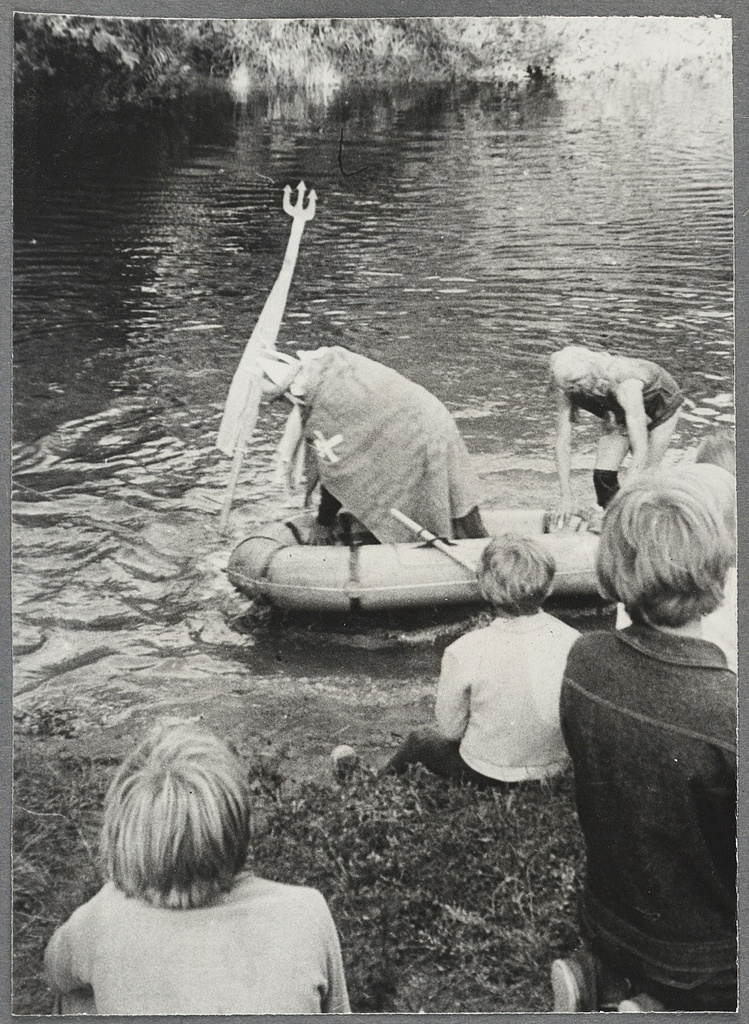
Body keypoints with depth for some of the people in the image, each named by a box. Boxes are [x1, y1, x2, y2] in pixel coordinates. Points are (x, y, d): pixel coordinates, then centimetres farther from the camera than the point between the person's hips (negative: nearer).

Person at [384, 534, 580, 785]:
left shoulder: (464, 652, -27)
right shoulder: (572, 642, -19)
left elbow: (451, 730, -13)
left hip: (487, 776, -3)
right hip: (554, 771, 4)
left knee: (420, 739, 26)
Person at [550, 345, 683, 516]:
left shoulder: (625, 385, -44)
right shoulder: (567, 391, -30)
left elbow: (641, 450, -46)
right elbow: (563, 442, -25)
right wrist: (565, 496, -29)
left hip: (661, 406, -4)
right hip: (620, 414, 4)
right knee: (602, 475, -11)